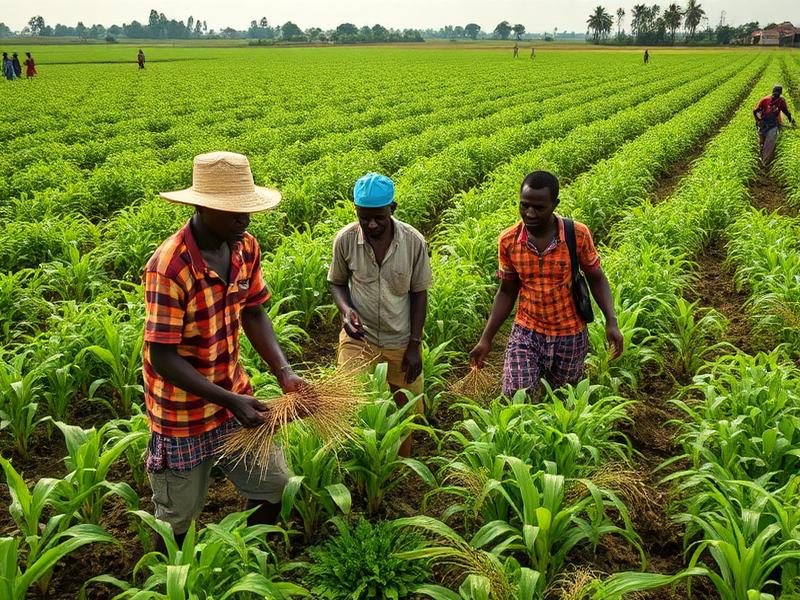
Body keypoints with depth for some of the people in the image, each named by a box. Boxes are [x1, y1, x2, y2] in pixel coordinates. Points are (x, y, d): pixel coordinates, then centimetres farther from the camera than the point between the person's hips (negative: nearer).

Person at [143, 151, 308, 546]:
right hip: (184, 408, -6)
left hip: (235, 393, 6)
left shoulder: (245, 247, -8)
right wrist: (230, 401, -30)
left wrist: (284, 373, -11)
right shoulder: (169, 268, -29)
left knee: (273, 483, 12)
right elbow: (162, 357, -25)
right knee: (179, 515, 13)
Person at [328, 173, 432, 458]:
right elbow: (337, 282, 4)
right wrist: (345, 309, -18)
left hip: (401, 343, 1)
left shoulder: (414, 241, -12)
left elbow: (419, 293, -3)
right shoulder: (345, 239, -12)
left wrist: (414, 345, -5)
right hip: (359, 339, -1)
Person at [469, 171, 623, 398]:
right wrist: (486, 339, 0)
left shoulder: (578, 234, -16)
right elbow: (507, 292, 2)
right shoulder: (508, 241, -10)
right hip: (526, 333, 1)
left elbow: (596, 278, -2)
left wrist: (611, 321, -15)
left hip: (570, 336, -1)